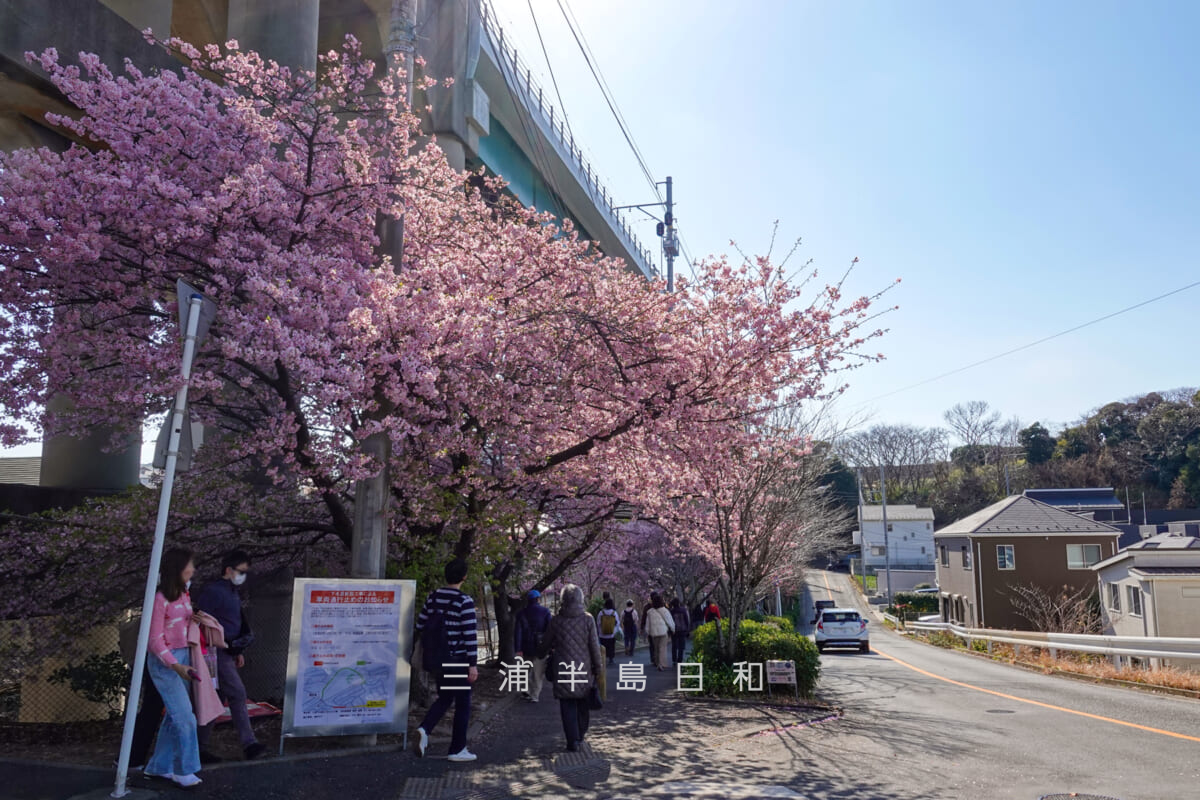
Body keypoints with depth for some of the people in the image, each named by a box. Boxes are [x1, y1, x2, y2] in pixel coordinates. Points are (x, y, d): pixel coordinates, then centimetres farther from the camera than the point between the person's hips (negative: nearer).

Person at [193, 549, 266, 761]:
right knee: (237, 694, -10)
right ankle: (248, 743, -7)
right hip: (216, 653, -10)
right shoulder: (212, 591, -12)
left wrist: (238, 651, 24)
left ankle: (201, 746, 18)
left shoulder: (232, 593, 18)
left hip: (226, 653, 10)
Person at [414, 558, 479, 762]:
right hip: (458, 660, -6)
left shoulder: (433, 598, 5)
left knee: (444, 698, 20)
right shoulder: (464, 601, -14)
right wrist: (473, 665, -13)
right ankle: (457, 750, 14)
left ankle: (424, 729, -5)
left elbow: (420, 627, 11)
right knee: (462, 704, 8)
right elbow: (470, 635, -17)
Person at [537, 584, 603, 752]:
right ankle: (581, 735, 29)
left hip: (563, 670, -1)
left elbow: (546, 643, 7)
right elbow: (594, 646, -5)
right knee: (583, 704, 18)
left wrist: (541, 654, 28)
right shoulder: (587, 619, -7)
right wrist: (598, 667, 6)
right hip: (584, 668, 1)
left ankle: (573, 740, 2)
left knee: (568, 707, 5)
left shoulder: (556, 620, -6)